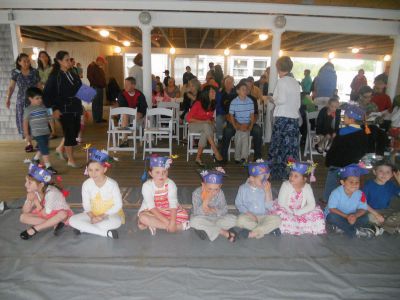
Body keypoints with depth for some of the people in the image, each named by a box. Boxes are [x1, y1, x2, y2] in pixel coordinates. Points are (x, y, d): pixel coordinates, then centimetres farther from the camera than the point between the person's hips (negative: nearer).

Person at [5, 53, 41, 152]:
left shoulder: (35, 72, 1)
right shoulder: (15, 72, 1)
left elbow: (39, 86, 5)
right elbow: (11, 86, 1)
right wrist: (8, 98, -7)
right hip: (22, 100, 1)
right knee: (24, 121, 1)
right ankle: (29, 143, 9)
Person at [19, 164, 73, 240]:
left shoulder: (51, 192, -27)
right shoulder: (33, 192, -8)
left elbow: (46, 214, -24)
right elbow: (25, 211, -8)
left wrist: (36, 202, -19)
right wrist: (29, 200, -26)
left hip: (59, 214, -6)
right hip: (46, 215, 7)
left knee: (63, 214, -40)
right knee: (23, 217, -13)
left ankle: (34, 229, -25)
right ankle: (54, 224, -17)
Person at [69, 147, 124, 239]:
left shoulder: (112, 184, -20)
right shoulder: (86, 184, -11)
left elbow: (118, 205, -16)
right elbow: (86, 204, -2)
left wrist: (102, 216, -21)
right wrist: (92, 217, -19)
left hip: (110, 214, -4)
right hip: (93, 214, 4)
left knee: (116, 222, -38)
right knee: (72, 220, -19)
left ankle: (84, 228, -19)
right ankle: (106, 232, -24)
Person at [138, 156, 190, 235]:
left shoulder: (170, 184, -15)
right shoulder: (147, 186, -20)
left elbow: (173, 204, -23)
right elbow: (152, 207, -25)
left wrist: (172, 222, -37)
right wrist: (167, 221, -33)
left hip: (168, 211, 2)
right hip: (151, 212, -1)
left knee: (184, 215, -22)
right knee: (143, 217, -33)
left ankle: (152, 223, -19)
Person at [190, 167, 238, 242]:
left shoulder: (220, 193, -11)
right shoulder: (197, 193, -19)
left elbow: (224, 210, -9)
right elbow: (196, 213, -25)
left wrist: (214, 210, -29)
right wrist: (206, 200, -37)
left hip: (216, 218, 1)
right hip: (202, 218, -1)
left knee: (232, 219, -21)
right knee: (194, 221, -37)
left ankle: (206, 230, -19)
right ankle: (224, 232, -24)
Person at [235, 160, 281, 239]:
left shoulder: (266, 188, 0)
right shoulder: (243, 188, -3)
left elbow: (269, 207, -5)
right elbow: (238, 204, 0)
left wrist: (268, 192, -15)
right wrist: (248, 213, -15)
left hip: (263, 216, 2)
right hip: (248, 216, -2)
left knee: (276, 219, -25)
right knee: (240, 220, -34)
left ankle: (252, 234, -31)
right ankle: (269, 228, -24)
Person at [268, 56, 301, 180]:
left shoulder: (282, 81, -6)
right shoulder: (295, 82, 12)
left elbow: (282, 100, -17)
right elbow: (298, 103, 13)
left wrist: (273, 100, 1)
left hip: (283, 118, -6)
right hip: (294, 117, 6)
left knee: (279, 146, 3)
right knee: (292, 146, 7)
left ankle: (278, 172, 9)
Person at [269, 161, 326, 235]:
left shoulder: (307, 187, -8)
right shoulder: (285, 185, -15)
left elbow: (311, 205, -14)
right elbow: (281, 203, -19)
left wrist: (297, 212, -24)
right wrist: (292, 213, -24)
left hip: (301, 213, 3)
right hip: (286, 212, -2)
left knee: (317, 213, -15)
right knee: (279, 213, -33)